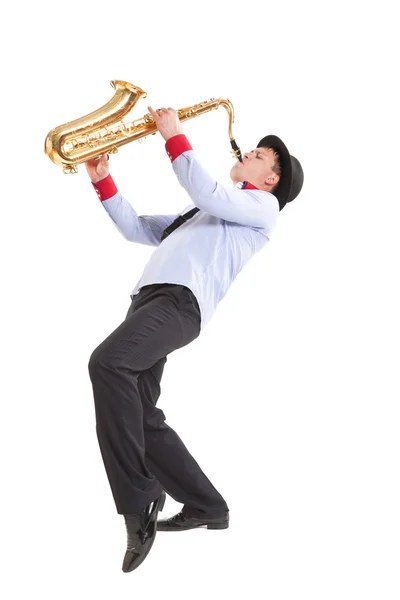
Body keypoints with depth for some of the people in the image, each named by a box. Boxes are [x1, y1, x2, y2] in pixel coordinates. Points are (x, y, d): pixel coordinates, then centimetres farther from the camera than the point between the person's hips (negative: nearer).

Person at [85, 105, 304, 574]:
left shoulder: (262, 206, 11)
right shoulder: (203, 213, 36)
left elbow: (208, 194, -8)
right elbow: (137, 229, 35)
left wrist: (174, 136, -3)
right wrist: (103, 181, 25)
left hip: (180, 302, -9)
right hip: (150, 300, 9)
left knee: (108, 362, -32)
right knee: (139, 418, 2)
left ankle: (138, 503, -28)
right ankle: (206, 505, 13)